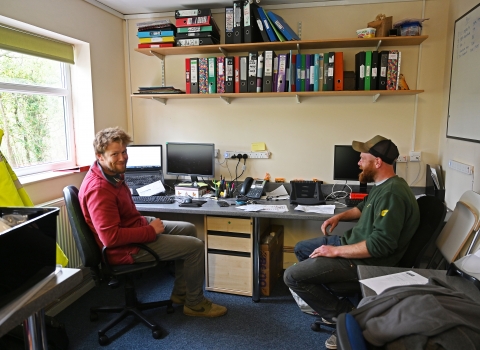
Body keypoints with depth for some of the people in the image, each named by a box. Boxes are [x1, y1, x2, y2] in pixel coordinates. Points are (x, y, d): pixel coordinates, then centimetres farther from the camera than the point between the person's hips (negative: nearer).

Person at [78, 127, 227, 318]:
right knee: (196, 246, -8)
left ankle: (180, 293, 24)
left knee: (189, 229, 15)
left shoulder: (113, 174, 2)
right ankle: (195, 303, 14)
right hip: (127, 248, -10)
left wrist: (147, 223, 4)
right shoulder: (98, 189, -29)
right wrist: (151, 231, -23)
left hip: (136, 224, 10)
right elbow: (111, 237, -33)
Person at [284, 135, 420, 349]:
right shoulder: (383, 185, 6)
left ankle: (343, 314, 0)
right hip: (352, 240, 11)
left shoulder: (391, 193, -27)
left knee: (292, 276, -13)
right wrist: (340, 216, 12)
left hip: (364, 260, -11)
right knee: (301, 249, 20)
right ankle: (324, 300, 18)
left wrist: (336, 251, -24)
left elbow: (379, 245, -31)